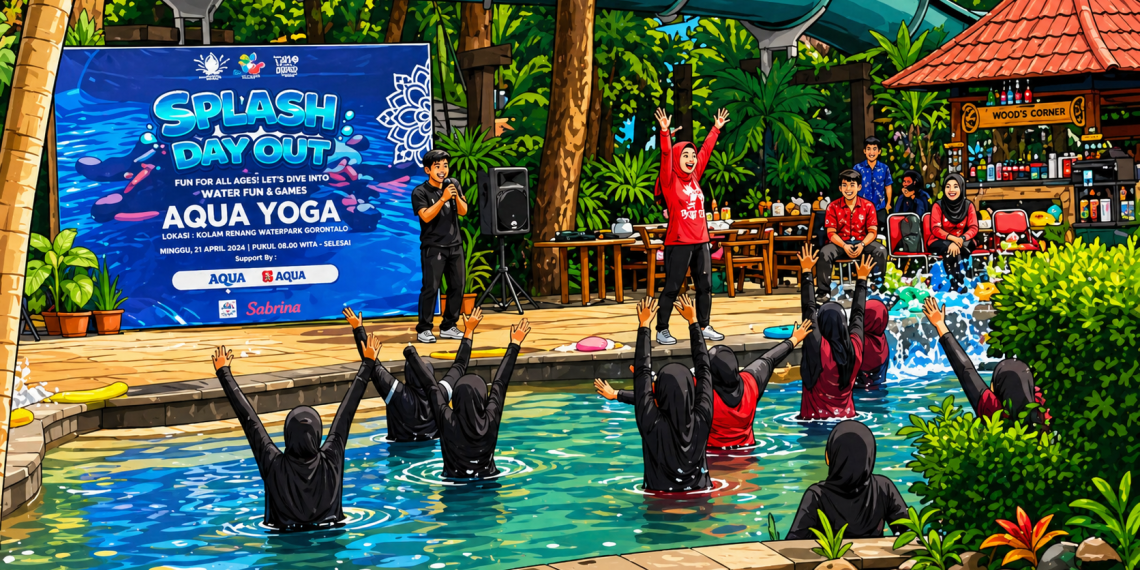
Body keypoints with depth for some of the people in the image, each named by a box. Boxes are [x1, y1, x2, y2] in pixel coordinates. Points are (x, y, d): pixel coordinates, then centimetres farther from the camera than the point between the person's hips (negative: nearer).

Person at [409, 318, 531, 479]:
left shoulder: (447, 421, -26)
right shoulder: (491, 420, -22)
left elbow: (431, 386, -15)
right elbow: (500, 383, -11)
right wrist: (515, 345, 1)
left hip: (454, 479, -1)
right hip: (487, 478, 1)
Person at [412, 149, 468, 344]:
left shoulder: (453, 184, 8)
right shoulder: (420, 192, -6)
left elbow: (463, 211, 2)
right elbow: (426, 216, -20)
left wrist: (456, 196, -16)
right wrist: (443, 198, -27)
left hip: (455, 245, 5)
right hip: (433, 247, -5)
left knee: (457, 286, 5)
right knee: (430, 287, -8)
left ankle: (448, 327, 16)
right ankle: (423, 329, -2)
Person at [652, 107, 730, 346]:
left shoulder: (694, 177, 12)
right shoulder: (670, 180, -4)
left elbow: (706, 150, 19)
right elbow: (666, 155, -18)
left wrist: (716, 128, 25)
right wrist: (665, 132, -28)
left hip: (701, 241, 6)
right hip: (678, 242, -6)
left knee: (705, 285, 9)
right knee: (672, 287, -4)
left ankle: (705, 327, 19)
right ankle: (662, 330, 2)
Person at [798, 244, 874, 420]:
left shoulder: (816, 346, -17)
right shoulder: (854, 347, -8)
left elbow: (809, 308, -9)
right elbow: (858, 313, 7)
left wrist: (806, 272, -2)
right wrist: (862, 279, 18)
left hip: (815, 416, -3)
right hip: (845, 415, 3)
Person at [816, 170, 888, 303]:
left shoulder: (867, 206, 1)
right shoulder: (833, 207, -1)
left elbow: (872, 231, -3)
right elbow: (831, 233, -5)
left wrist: (862, 245, -23)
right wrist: (844, 246, -23)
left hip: (862, 243, 1)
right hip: (840, 243, -1)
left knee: (881, 251, -28)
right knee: (824, 253, -31)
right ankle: (824, 292, -19)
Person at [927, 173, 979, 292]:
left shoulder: (968, 206, -4)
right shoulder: (938, 206, -9)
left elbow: (973, 228, -10)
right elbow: (935, 229, -14)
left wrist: (961, 239, -31)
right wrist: (952, 238, -32)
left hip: (961, 241, 2)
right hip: (939, 242, -2)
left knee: (956, 249, -35)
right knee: (950, 248, -36)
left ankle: (957, 281, -28)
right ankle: (956, 283, -27)